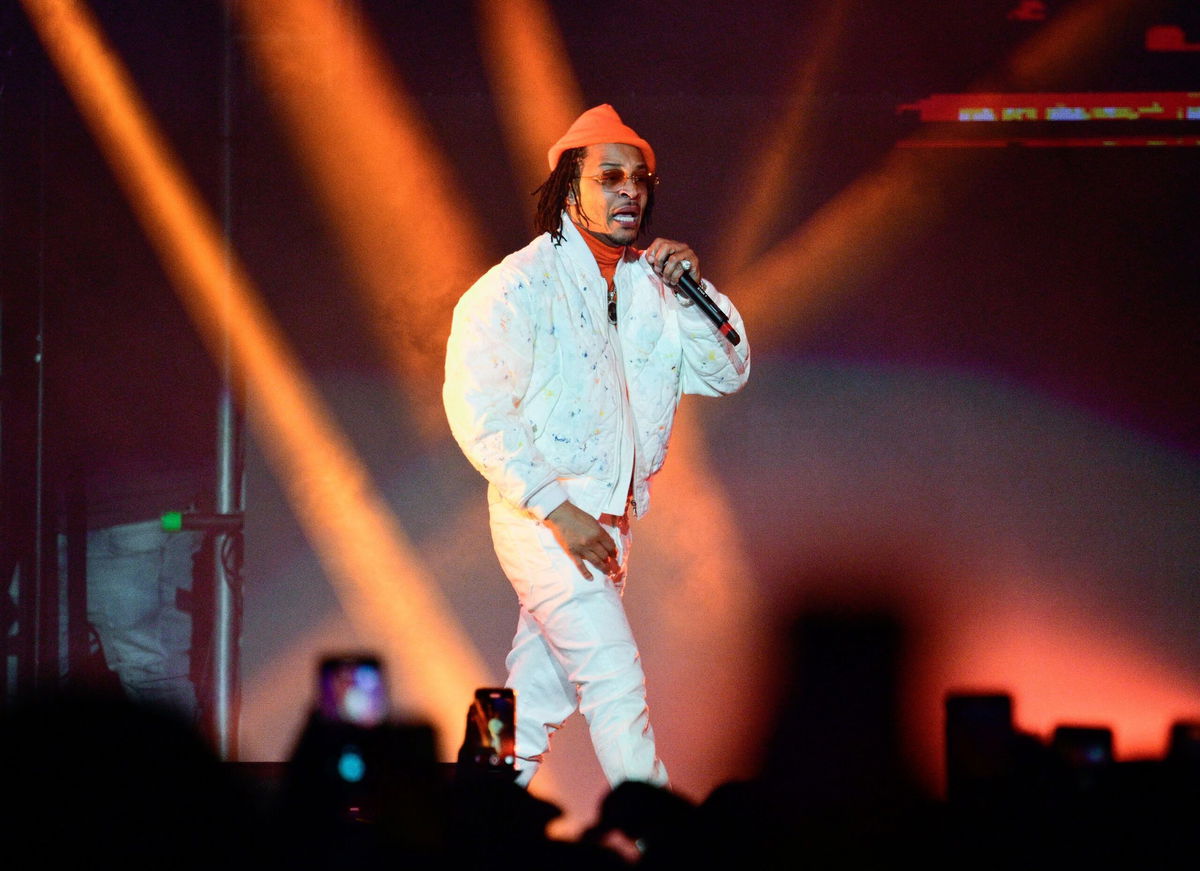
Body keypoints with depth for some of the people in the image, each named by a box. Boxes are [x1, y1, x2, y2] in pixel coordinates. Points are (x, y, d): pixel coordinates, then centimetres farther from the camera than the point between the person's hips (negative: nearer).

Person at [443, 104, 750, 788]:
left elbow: (725, 372, 9)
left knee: (541, 692, 12)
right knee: (617, 680, -12)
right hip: (542, 519, -7)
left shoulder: (647, 285, 9)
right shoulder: (518, 285, -11)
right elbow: (476, 410, -16)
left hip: (609, 522, 7)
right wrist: (556, 508, -20)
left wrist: (690, 291, -8)